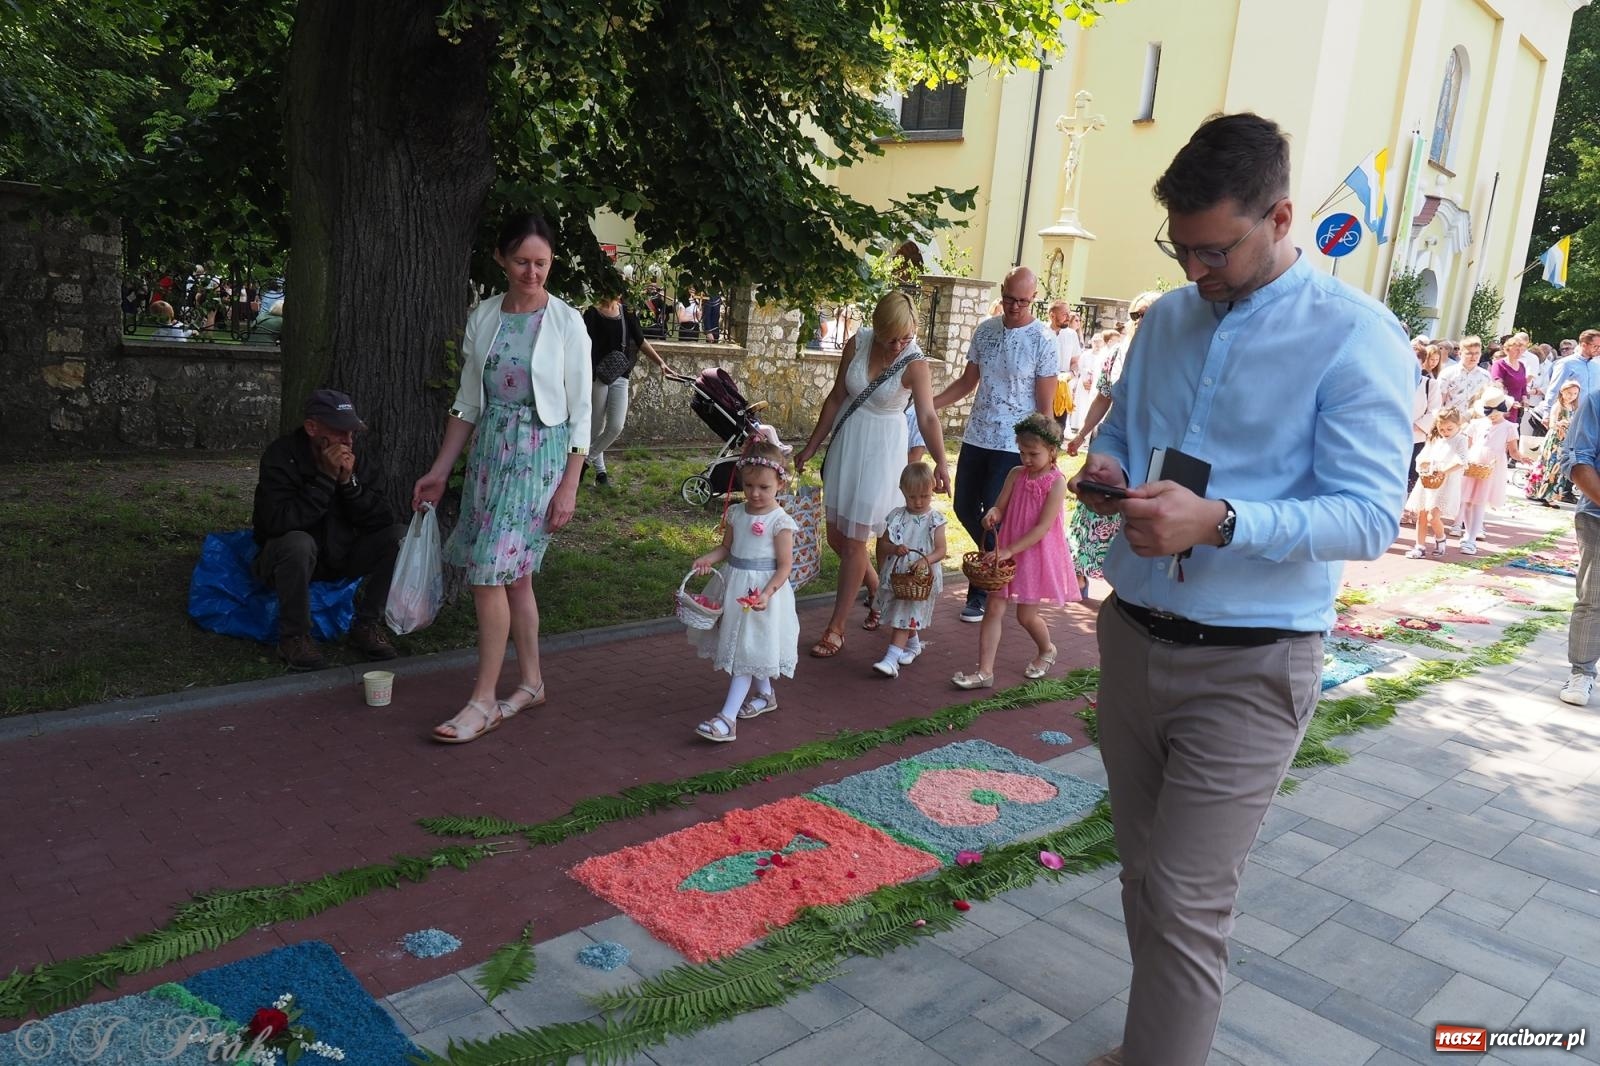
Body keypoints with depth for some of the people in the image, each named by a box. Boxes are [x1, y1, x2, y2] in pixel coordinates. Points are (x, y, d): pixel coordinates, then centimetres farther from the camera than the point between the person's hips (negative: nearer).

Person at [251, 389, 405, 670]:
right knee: (298, 543, -38)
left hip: (341, 557, 5)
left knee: (398, 536, -16)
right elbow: (278, 522, -30)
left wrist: (349, 481, -24)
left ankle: (367, 626, -6)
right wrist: (326, 478, -30)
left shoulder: (362, 458, -5)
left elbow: (382, 520, -12)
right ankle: (294, 636, -19)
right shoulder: (281, 456, -17)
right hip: (284, 559, -4)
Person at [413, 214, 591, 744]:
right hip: (489, 451, 5)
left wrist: (570, 485, -11)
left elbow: (580, 412, -6)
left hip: (540, 456, -5)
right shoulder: (483, 317, 6)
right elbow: (468, 402, 12)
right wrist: (440, 471, 10)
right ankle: (531, 683, 25)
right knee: (515, 574, 10)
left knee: (490, 572, -9)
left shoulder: (567, 322, -7)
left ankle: (484, 700, 1)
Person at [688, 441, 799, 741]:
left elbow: (784, 565, -14)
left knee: (746, 652, -6)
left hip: (762, 591, -7)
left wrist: (767, 593, -26)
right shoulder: (736, 513, 4)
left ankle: (727, 718, -7)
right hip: (734, 586, 7)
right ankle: (765, 694, 41)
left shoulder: (780, 521, -14)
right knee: (739, 646, 19)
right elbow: (726, 547, 12)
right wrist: (708, 558, -9)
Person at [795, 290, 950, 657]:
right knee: (836, 536, 11)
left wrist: (940, 462, -46)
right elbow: (836, 398, 3)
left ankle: (836, 629, 6)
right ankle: (876, 591, 37)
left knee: (854, 541, -4)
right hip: (846, 441, 5)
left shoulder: (915, 364, -18)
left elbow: (927, 417, -30)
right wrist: (811, 446, 8)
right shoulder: (857, 343, -7)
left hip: (881, 448, -5)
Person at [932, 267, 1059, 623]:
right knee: (965, 509, 12)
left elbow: (1045, 406, -9)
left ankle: (981, 594, 14)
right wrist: (927, 404, 3)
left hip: (1014, 446, -6)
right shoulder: (985, 330, 5)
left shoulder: (1043, 341, -10)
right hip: (976, 438, 6)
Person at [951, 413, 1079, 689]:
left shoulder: (1056, 482, -14)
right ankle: (985, 672, 2)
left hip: (1037, 555, -5)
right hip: (1007, 552, 5)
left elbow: (1042, 527, -19)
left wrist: (1009, 550, -23)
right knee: (994, 609, -1)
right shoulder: (1016, 475, 2)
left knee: (1026, 615, 6)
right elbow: (1001, 508, 3)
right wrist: (993, 514, -23)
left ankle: (1047, 650, 38)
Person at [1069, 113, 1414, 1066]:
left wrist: (1218, 521, -29)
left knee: (1186, 905, -4)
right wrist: (1105, 465, -3)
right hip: (1133, 638, 6)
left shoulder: (1356, 337, -11)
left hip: (1246, 667, -6)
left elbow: (1372, 516, -16)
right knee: (1144, 874, 18)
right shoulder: (1167, 320, 8)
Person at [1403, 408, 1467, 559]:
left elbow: (1461, 462, -15)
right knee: (1421, 515, 7)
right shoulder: (1434, 440, 14)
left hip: (1445, 485, -6)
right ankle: (1420, 547, 16)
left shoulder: (1460, 440, -2)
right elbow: (1420, 458, 13)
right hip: (1427, 482, 6)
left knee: (1433, 516, -15)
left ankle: (1440, 538, 14)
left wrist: (1444, 471, -23)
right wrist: (1423, 463, -9)